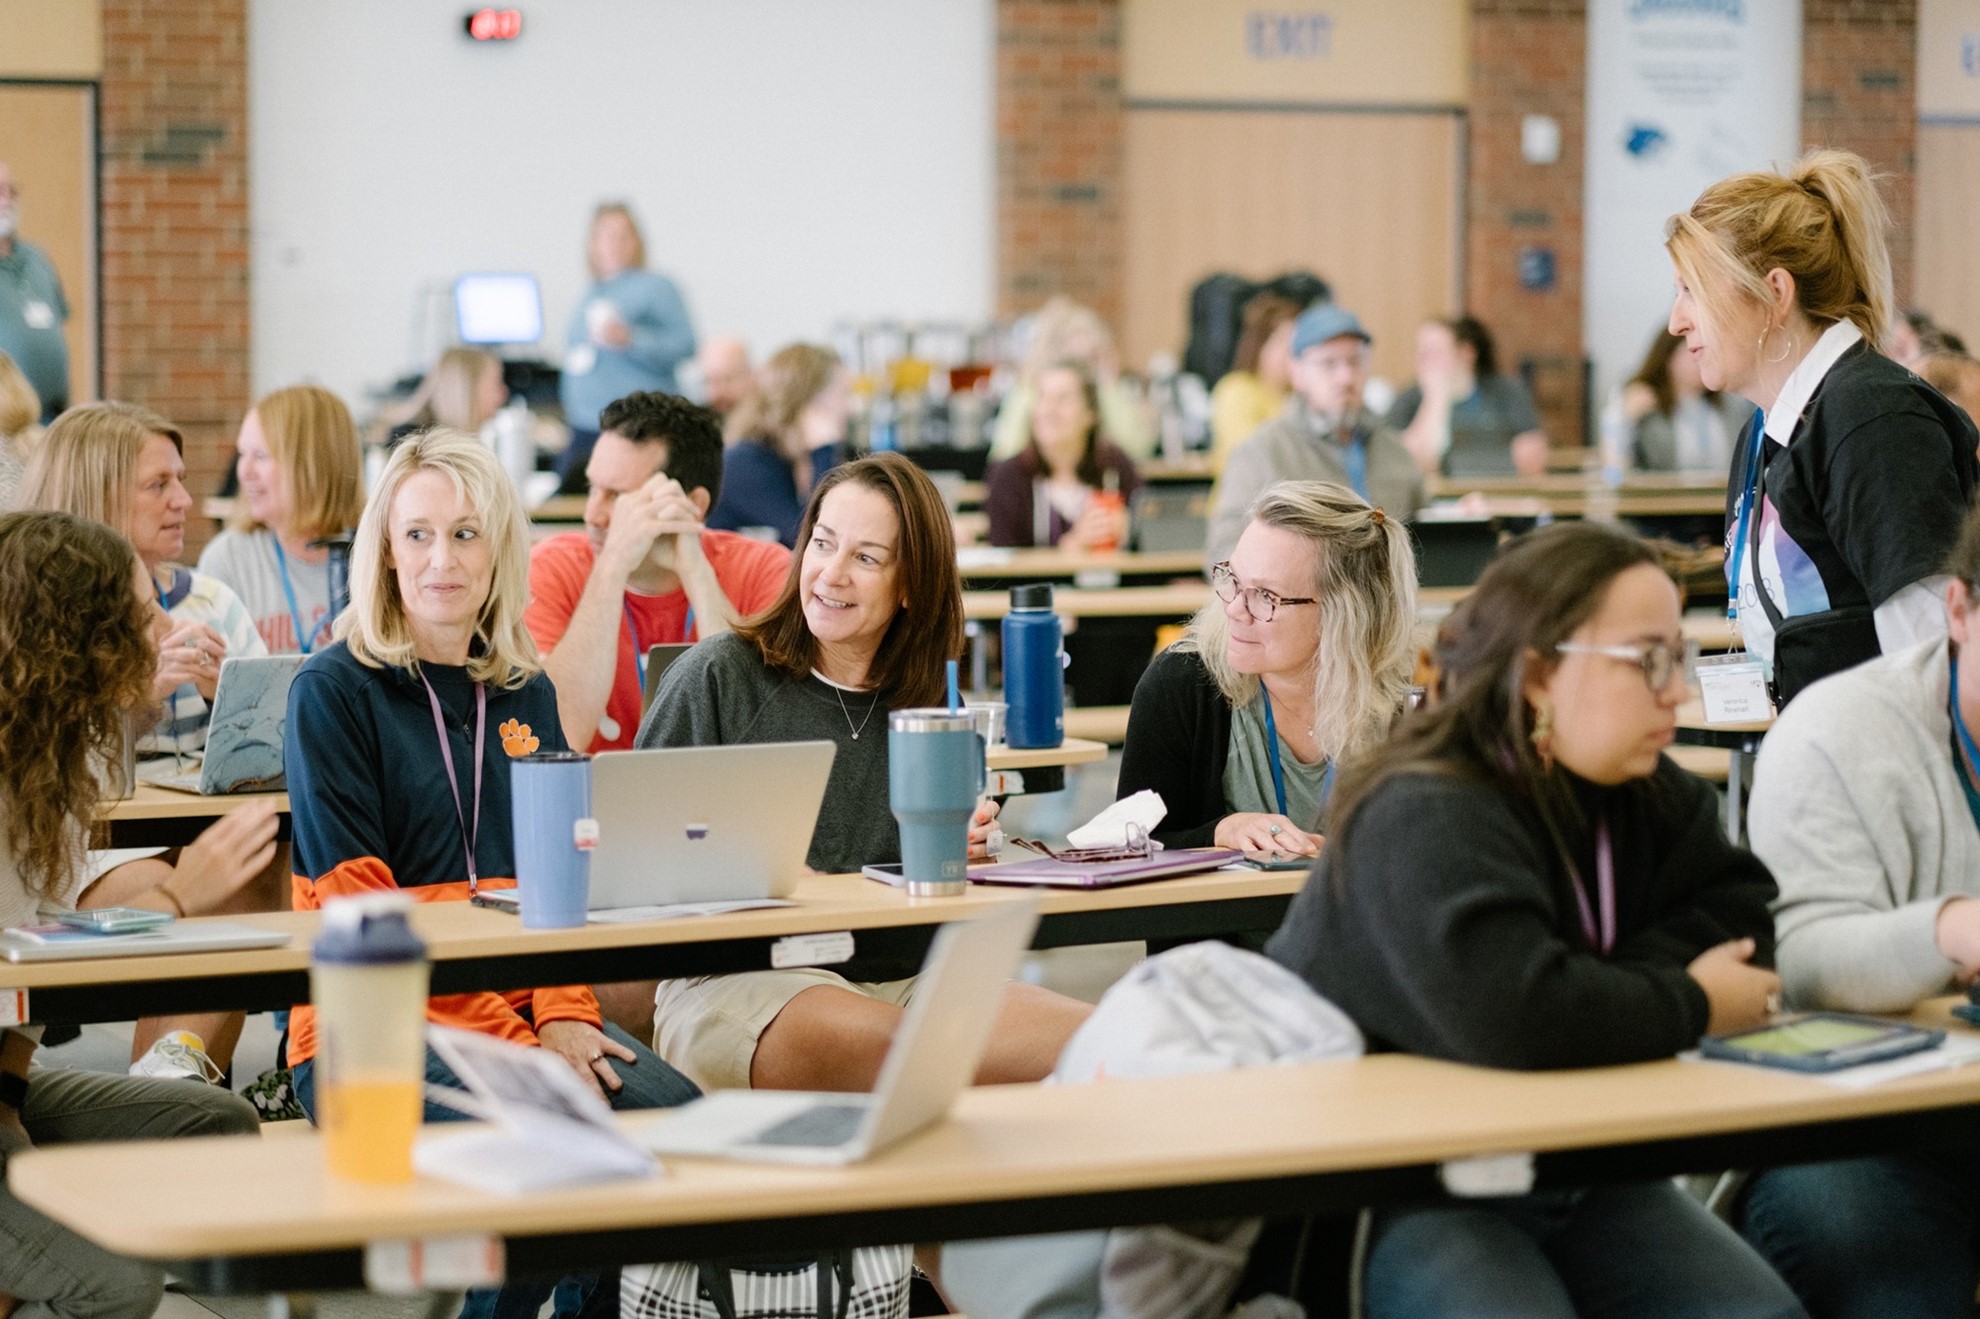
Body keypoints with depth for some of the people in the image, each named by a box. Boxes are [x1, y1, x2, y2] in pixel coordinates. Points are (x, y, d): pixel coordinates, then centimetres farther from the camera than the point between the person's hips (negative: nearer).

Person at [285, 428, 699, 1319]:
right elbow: (355, 901, -9)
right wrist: (513, 1042, -17)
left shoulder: (525, 693, 16)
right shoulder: (334, 691, -2)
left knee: (673, 1112, -22)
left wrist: (563, 1012, -8)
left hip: (521, 1004, 5)